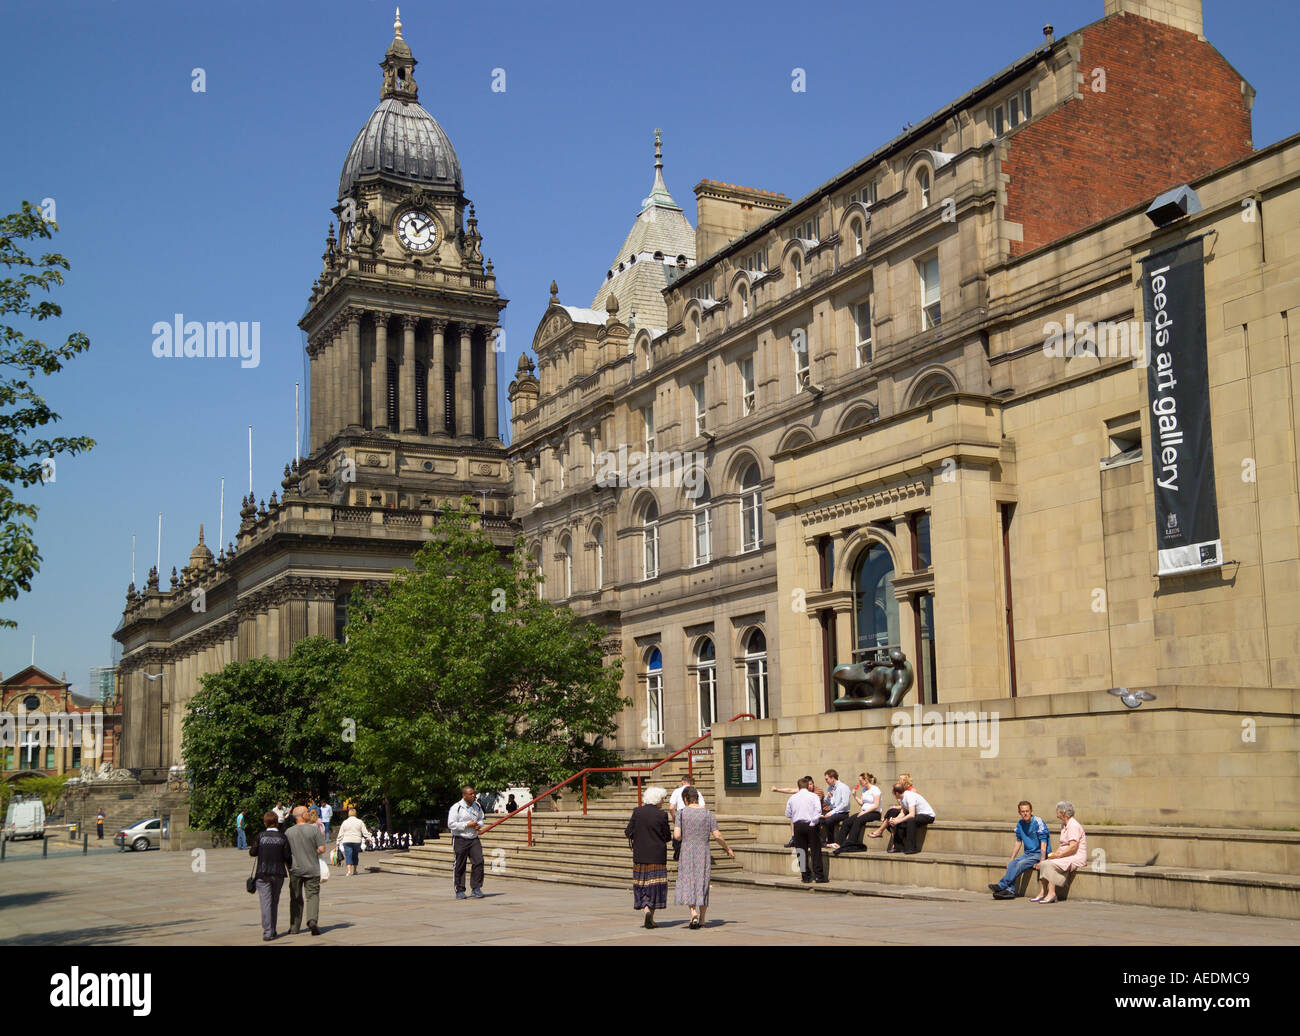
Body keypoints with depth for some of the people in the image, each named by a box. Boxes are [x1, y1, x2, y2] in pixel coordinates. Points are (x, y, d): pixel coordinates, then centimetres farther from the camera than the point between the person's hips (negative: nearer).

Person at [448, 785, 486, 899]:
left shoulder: (477, 806, 10)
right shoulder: (456, 808, -10)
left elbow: (481, 818, 25)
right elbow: (451, 824, -14)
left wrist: (479, 824, 1)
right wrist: (467, 825, -17)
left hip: (474, 839, 5)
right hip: (460, 839, -5)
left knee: (479, 862, -8)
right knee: (460, 866, 2)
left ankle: (476, 888, 1)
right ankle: (459, 891, 13)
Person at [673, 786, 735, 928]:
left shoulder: (682, 813, -5)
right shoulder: (708, 814, 1)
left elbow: (677, 835, -11)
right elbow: (717, 835, -3)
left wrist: (676, 835, 12)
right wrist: (728, 848, 11)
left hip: (687, 851, -2)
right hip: (704, 851, 2)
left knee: (687, 881, 5)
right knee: (703, 883, 10)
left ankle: (693, 912, -16)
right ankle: (702, 919, 13)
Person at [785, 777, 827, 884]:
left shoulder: (792, 798, 7)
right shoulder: (813, 796, -2)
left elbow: (788, 814, 12)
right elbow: (818, 810, -14)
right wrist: (814, 821, -6)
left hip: (797, 825, 3)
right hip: (810, 825, -3)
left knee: (802, 851, 7)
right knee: (815, 851, 1)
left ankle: (806, 877, 8)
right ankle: (819, 876, -2)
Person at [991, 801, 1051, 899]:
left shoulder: (1038, 822, -14)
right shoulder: (1020, 823, 7)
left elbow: (1043, 843, -17)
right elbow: (1018, 842, 16)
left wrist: (1042, 861, -24)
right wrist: (1012, 858, 11)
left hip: (1039, 854, -7)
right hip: (1028, 853, 7)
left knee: (1020, 864, -28)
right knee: (1012, 864, -19)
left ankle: (1001, 885, -27)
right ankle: (1010, 890, -28)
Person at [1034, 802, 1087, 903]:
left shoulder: (1074, 825, -14)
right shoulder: (1064, 825, 18)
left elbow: (1073, 846, -23)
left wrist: (1058, 855, -17)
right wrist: (1055, 854, 5)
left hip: (1076, 858, -10)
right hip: (1066, 856, 10)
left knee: (1048, 864, -25)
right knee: (1043, 863, -6)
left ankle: (1052, 894, -23)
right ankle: (1043, 893, -9)